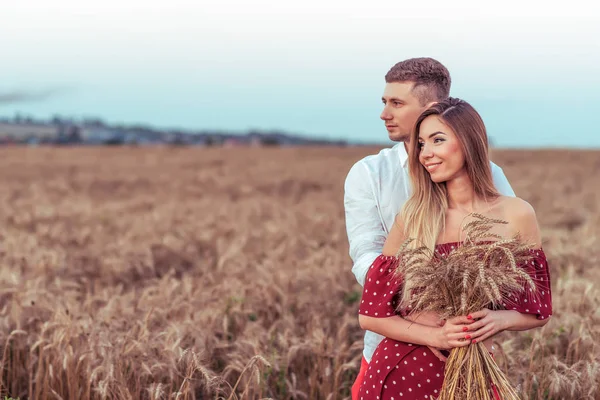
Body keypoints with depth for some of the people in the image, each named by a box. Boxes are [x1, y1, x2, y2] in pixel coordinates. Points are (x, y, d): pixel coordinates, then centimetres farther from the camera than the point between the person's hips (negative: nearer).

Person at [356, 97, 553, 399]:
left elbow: (539, 312, 5)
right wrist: (434, 335, -17)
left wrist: (502, 319, -15)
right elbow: (371, 314, -3)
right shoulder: (413, 216, -4)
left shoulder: (516, 215, -4)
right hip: (402, 373, 0)